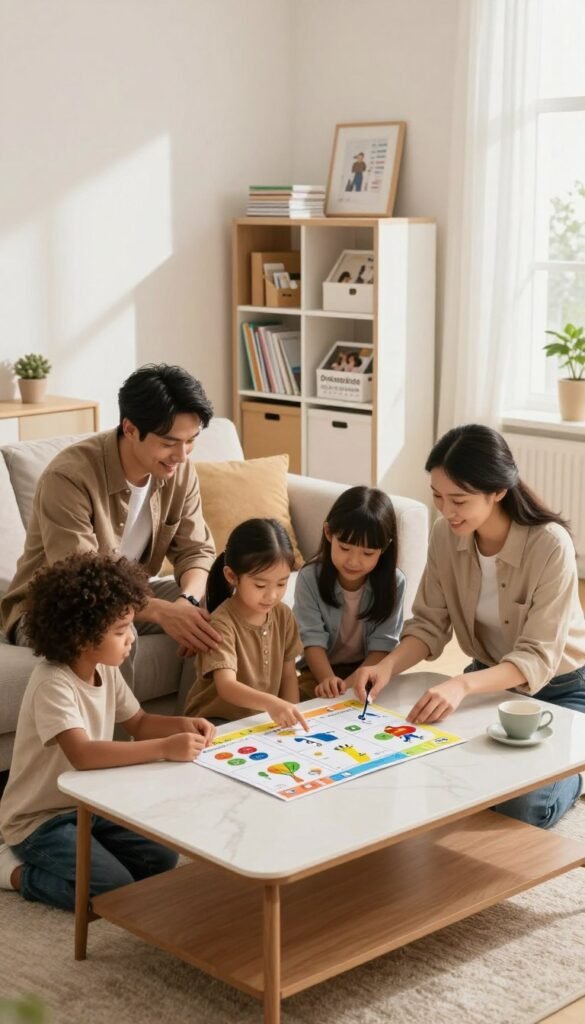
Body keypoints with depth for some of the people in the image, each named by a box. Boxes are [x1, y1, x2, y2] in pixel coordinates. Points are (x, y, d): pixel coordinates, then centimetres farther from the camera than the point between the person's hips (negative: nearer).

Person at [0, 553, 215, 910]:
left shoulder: (106, 671, -1)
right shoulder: (53, 685, -28)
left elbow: (139, 723, 13)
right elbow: (83, 755, -41)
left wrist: (181, 725, -8)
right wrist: (165, 748, -43)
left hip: (89, 804, 8)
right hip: (41, 819, -8)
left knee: (162, 859, -3)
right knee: (115, 892, -21)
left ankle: (58, 858, 11)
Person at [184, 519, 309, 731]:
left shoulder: (283, 615, 1)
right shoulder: (222, 623, -20)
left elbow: (288, 675, 7)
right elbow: (226, 686, -32)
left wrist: (291, 716, -8)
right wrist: (271, 703, -47)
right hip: (219, 722, -6)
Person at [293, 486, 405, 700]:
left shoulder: (393, 582, -11)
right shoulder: (310, 578, -12)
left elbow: (382, 645, -13)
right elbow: (313, 639, -16)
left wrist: (351, 684, -28)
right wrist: (328, 679, -35)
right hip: (322, 669, 0)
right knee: (301, 696, -29)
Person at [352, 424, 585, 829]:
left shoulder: (550, 545, -30)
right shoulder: (447, 535, -14)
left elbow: (537, 658, -31)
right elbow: (430, 625, -9)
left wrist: (463, 685, -47)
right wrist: (388, 666, -30)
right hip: (490, 678, 5)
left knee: (520, 807, -22)